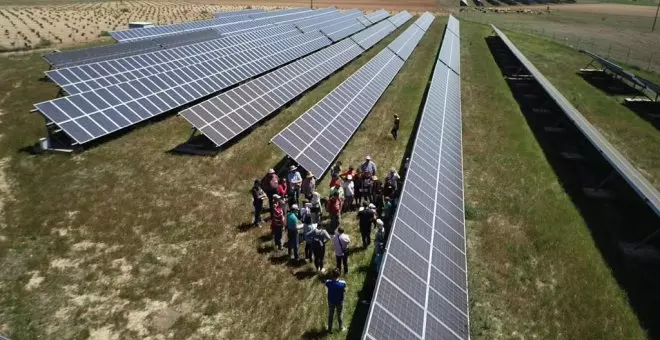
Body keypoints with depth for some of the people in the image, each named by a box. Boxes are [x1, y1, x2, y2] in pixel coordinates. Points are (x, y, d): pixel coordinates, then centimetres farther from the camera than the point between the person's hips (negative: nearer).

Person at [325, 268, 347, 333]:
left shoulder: (328, 282, -28)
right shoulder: (343, 283, -30)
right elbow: (344, 291, -12)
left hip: (331, 301, 1)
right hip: (339, 301, -1)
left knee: (330, 315, 24)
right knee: (339, 315, 24)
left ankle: (330, 329, 42)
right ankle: (341, 328, 44)